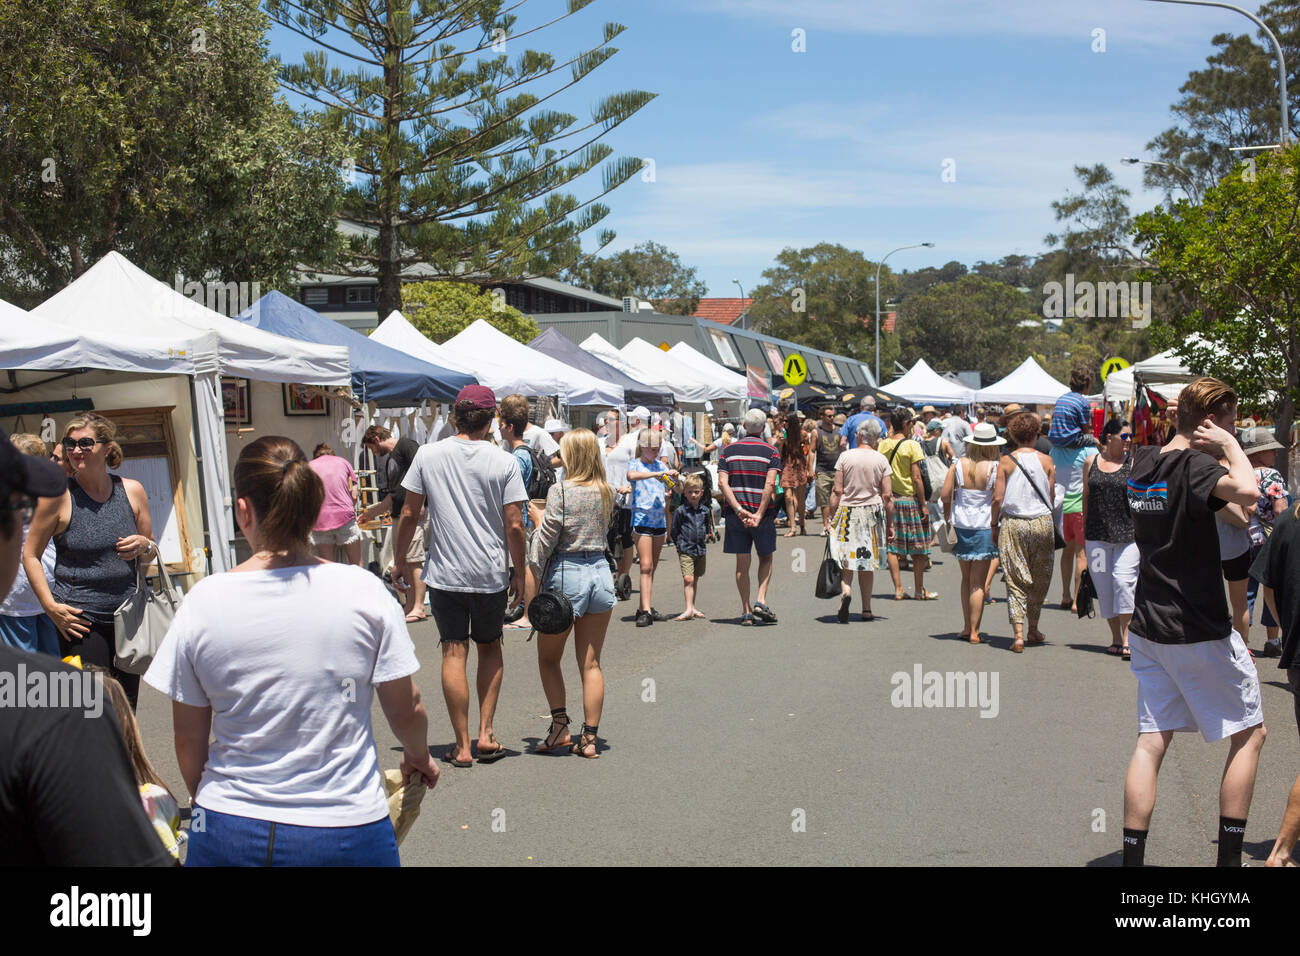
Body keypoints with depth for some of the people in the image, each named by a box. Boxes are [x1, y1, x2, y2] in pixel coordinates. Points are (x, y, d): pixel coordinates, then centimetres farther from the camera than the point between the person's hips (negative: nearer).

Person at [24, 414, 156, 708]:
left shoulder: (132, 491, 5)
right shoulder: (58, 495, -4)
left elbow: (153, 552, 16)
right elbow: (30, 554, 2)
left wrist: (144, 546, -7)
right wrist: (51, 606, -7)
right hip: (79, 619, -3)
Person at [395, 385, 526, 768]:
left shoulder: (428, 455, -3)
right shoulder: (504, 462, -6)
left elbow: (409, 514, 0)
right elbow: (514, 525, -7)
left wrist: (402, 560, 13)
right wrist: (518, 573, 5)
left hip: (445, 574, 0)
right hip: (492, 576, 0)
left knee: (454, 654, 4)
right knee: (490, 648, 18)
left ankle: (462, 745, 6)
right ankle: (486, 733, 13)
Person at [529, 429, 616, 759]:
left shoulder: (561, 490, -12)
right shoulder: (606, 492, 4)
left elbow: (546, 537, -11)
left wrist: (536, 574, 1)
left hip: (566, 574, -5)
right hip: (601, 573, 5)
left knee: (548, 657, 13)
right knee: (590, 663, 9)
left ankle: (559, 725, 2)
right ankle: (589, 738, 9)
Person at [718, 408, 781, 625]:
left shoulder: (728, 450, 6)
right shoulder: (771, 452, -1)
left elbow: (722, 482, -6)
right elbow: (770, 484, -14)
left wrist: (739, 510, -11)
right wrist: (759, 514, -15)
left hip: (735, 515, 2)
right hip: (762, 513, -2)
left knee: (742, 563, 7)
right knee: (766, 558, 16)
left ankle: (746, 611, 8)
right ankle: (760, 602, 0)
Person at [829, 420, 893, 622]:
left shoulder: (845, 457, -2)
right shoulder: (881, 460, 0)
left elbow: (837, 491, -5)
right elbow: (887, 496, -1)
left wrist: (832, 517, 2)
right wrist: (890, 524, 6)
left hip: (847, 512, -1)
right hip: (873, 513, 1)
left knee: (846, 559, 3)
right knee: (867, 561, 9)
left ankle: (846, 591, -25)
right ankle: (866, 609, 12)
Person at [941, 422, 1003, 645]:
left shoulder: (958, 465, 0)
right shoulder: (995, 468, -9)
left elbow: (945, 495, 0)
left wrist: (948, 518, 15)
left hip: (960, 526, 3)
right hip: (984, 527, -3)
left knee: (967, 578, 18)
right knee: (978, 583, 2)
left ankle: (966, 627, 20)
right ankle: (974, 631, 3)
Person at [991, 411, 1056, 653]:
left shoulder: (1006, 461, -4)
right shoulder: (1046, 461, -1)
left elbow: (998, 499, -6)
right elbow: (1051, 496, 2)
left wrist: (994, 525, 5)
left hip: (1012, 524, -1)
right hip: (1042, 523, 1)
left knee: (1015, 580, 2)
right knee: (1039, 579, 15)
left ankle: (1018, 634, -10)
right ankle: (1033, 630, 26)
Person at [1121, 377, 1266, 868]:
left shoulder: (1143, 462, 7)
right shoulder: (1194, 465, -17)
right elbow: (1246, 490, -37)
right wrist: (1229, 445, -19)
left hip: (1148, 626, 7)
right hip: (1199, 630, -7)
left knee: (1152, 740, 7)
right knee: (1249, 733, 9)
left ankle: (1132, 856, 4)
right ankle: (1229, 856, 10)